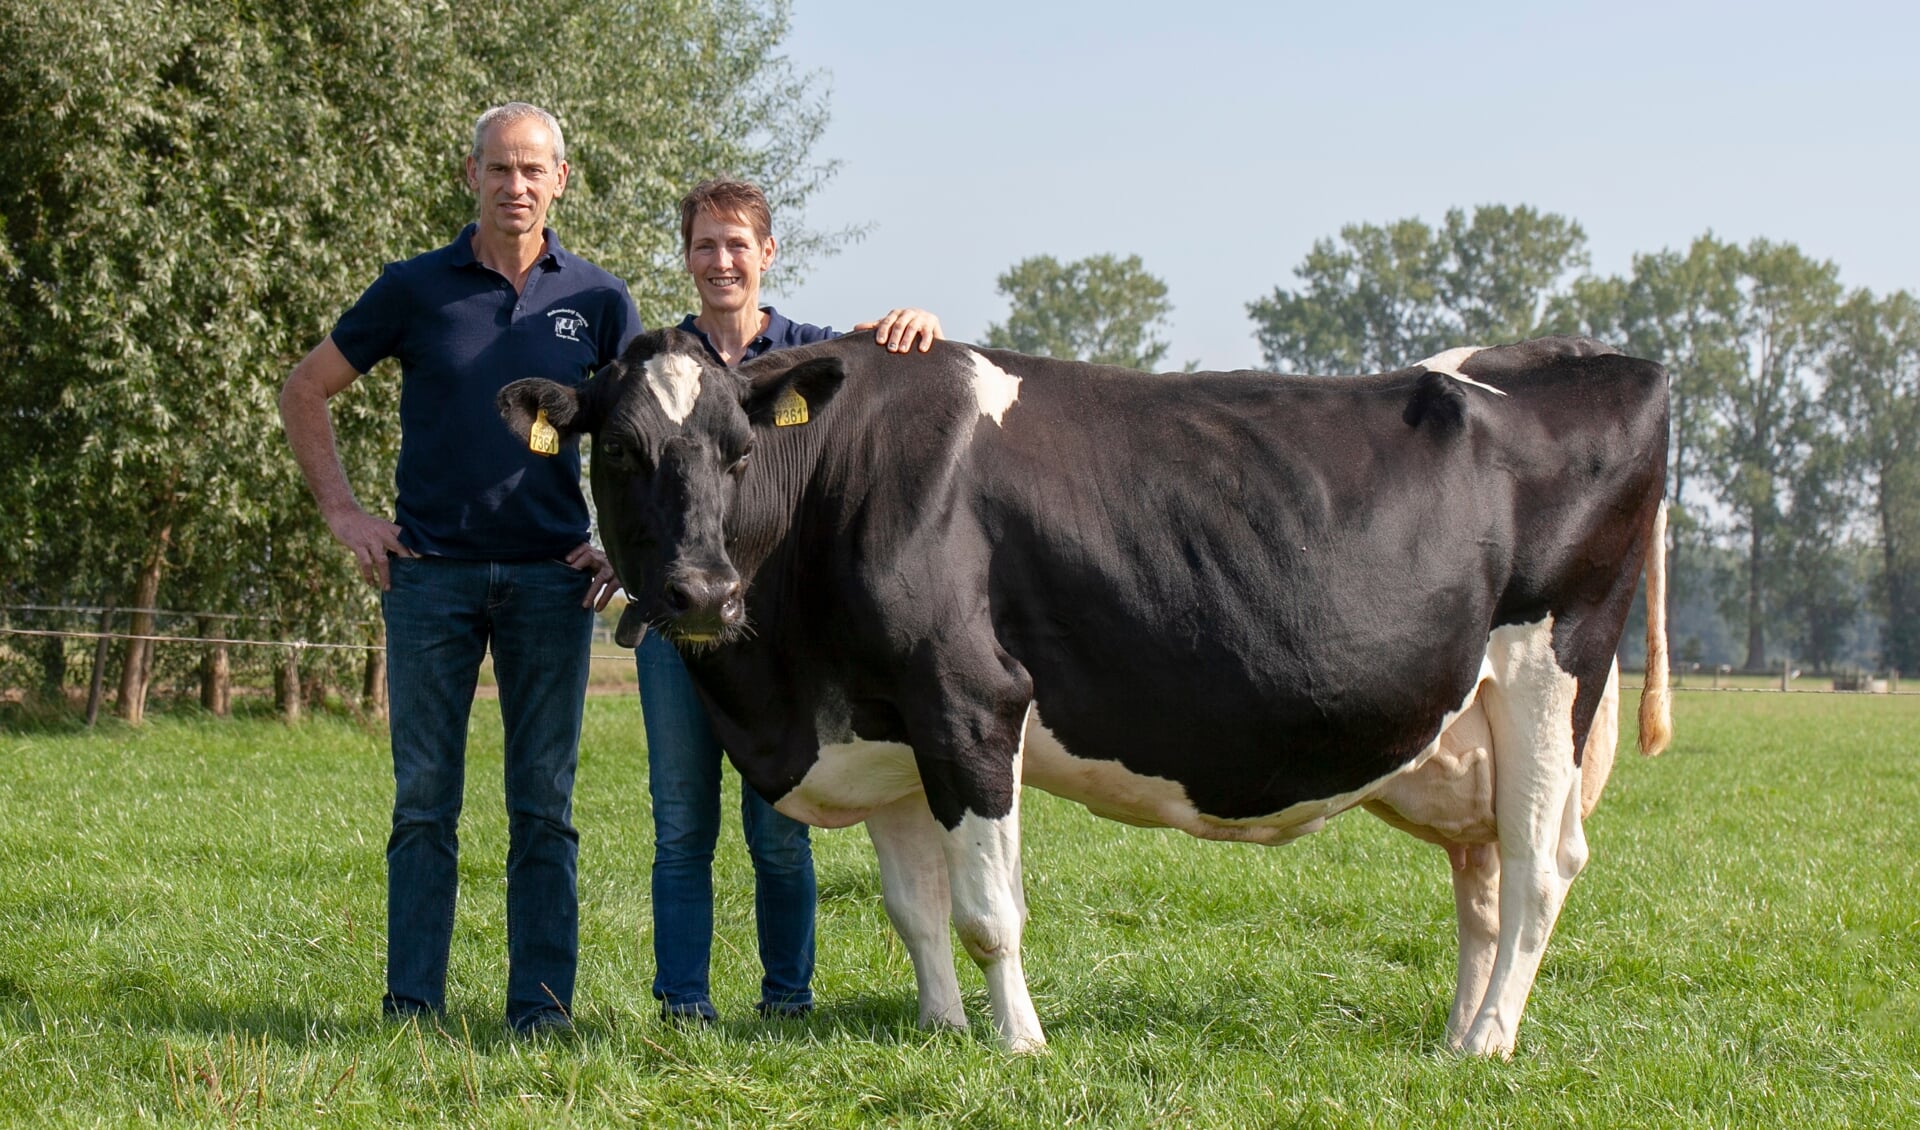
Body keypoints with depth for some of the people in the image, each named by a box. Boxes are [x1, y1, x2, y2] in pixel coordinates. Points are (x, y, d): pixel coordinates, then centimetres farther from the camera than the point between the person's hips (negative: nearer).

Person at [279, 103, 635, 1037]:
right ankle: (412, 1005, 5)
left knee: (543, 806, 2)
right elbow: (304, 392, 11)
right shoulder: (414, 288, 3)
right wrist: (342, 513, 4)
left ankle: (540, 1005, 7)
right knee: (424, 799, 1)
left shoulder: (598, 302, 5)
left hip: (550, 576, 1)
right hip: (431, 573, 0)